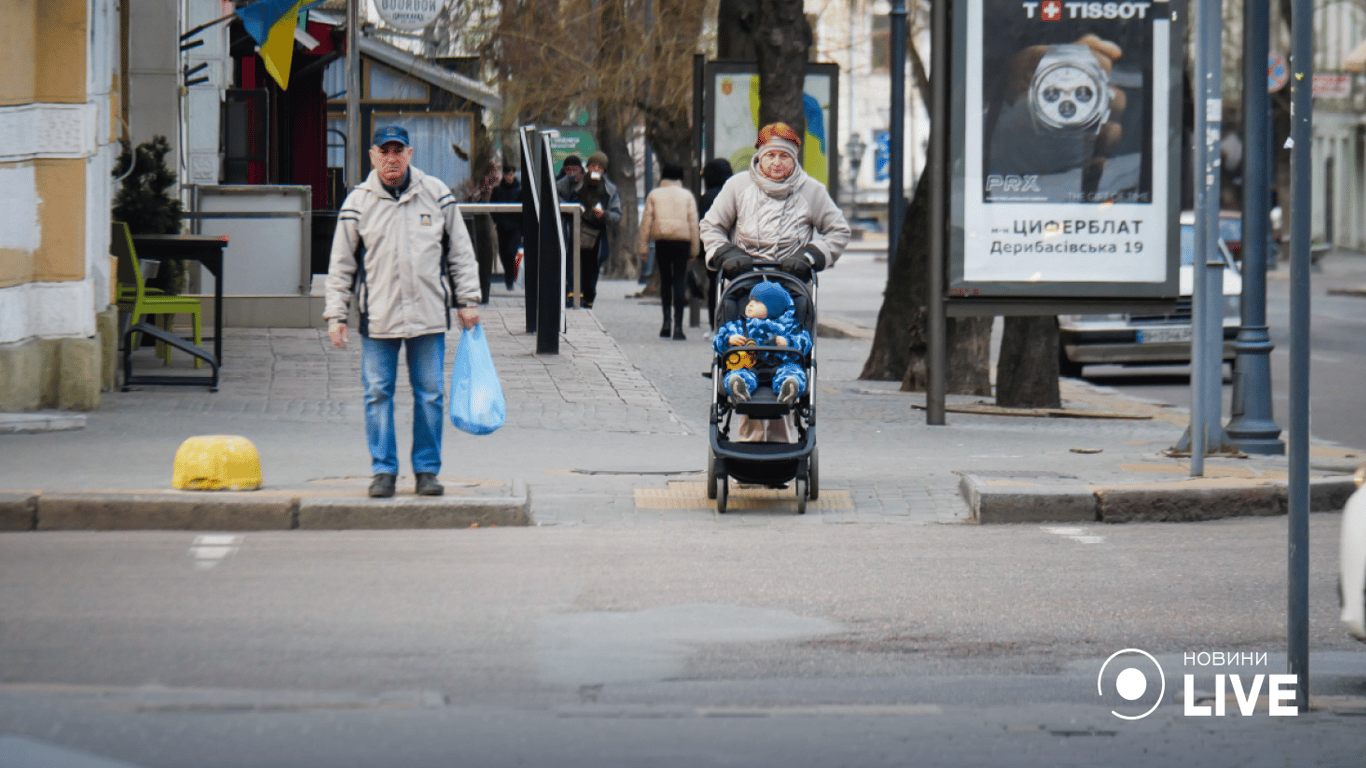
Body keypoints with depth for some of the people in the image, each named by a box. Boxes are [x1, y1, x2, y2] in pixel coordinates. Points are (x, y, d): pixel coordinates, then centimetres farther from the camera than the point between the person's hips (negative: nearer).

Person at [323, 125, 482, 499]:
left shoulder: (436, 194, 5)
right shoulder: (358, 202, 2)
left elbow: (460, 251, 11)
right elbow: (341, 264, 6)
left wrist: (468, 300, 7)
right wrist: (336, 315, 1)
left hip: (429, 314, 1)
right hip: (377, 316, -1)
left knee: (429, 394, 4)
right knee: (377, 394, 0)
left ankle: (427, 471, 13)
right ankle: (383, 471, 9)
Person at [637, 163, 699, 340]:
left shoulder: (654, 195, 10)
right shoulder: (687, 196, 9)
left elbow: (646, 221, 5)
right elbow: (693, 222, 5)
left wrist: (643, 246, 6)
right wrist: (694, 249, 7)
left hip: (662, 241, 0)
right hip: (682, 241, 0)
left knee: (665, 279, 14)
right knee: (679, 281, -2)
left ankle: (666, 319, -1)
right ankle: (678, 326, -10)